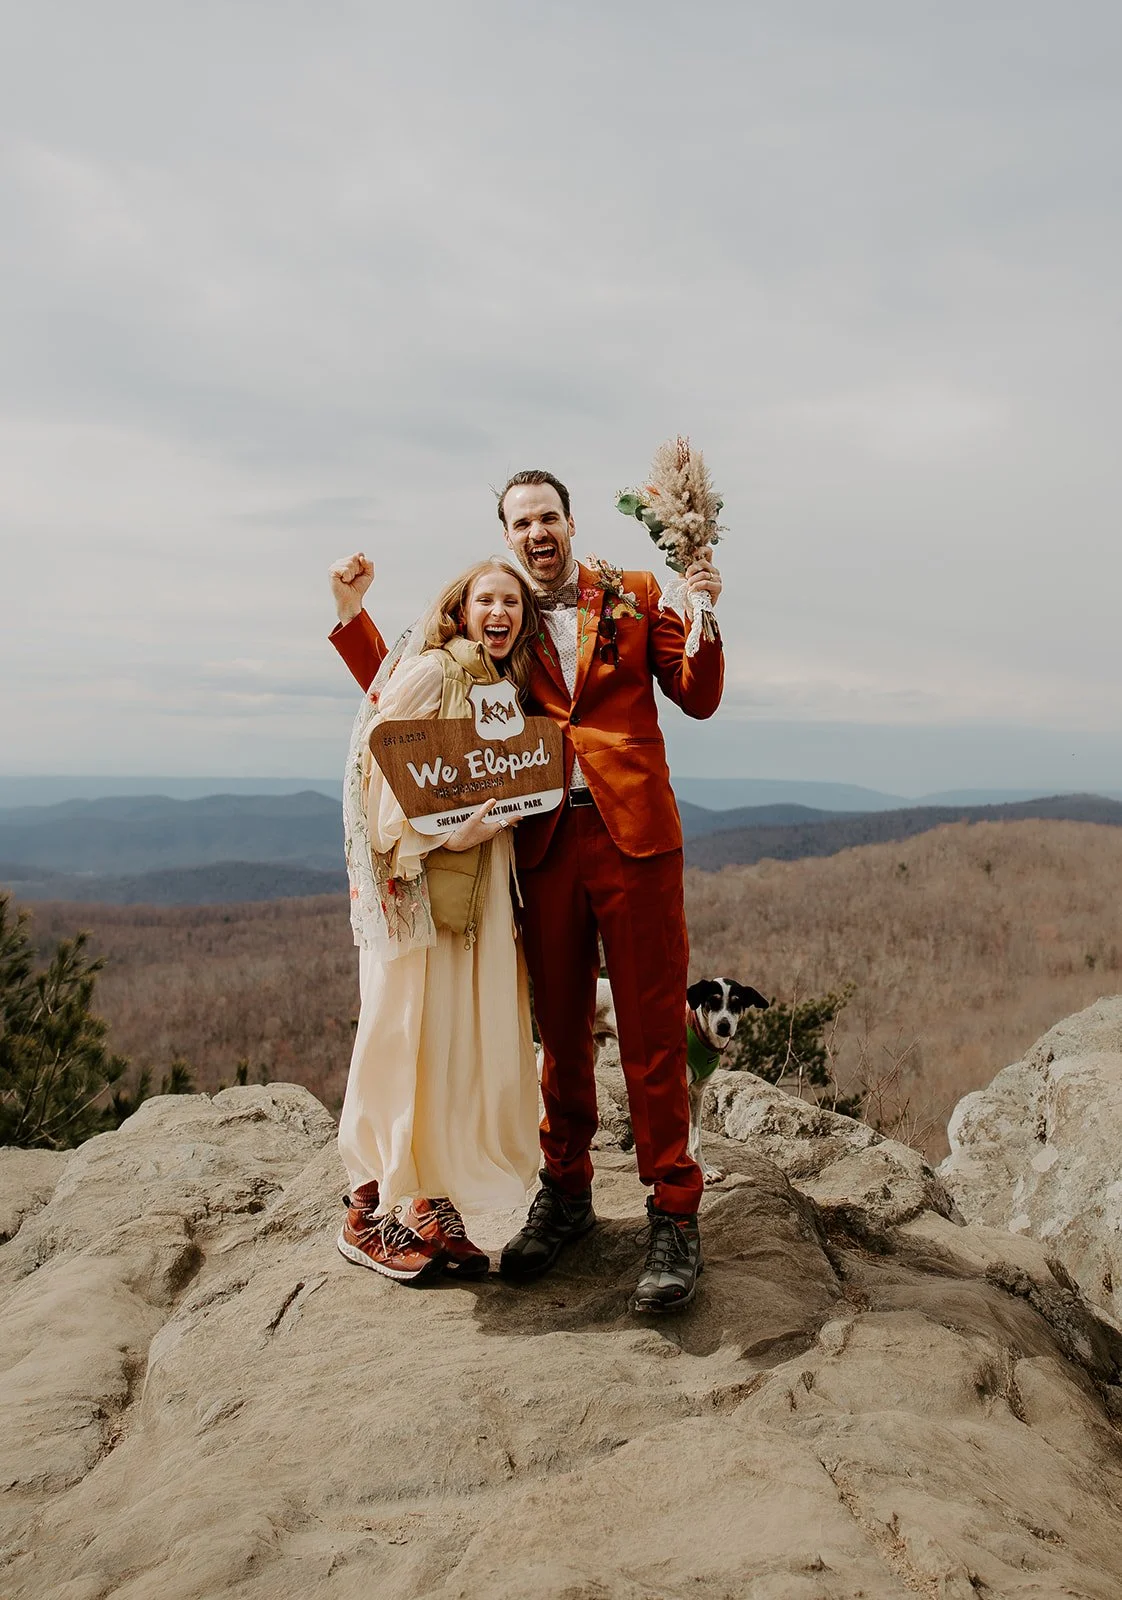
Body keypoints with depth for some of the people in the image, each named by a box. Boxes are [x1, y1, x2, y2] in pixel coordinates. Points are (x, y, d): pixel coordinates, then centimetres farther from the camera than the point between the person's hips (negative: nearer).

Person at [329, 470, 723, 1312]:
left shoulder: (635, 596, 10)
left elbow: (699, 700, 7)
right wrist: (353, 614, 6)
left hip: (633, 834, -2)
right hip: (545, 844, 2)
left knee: (652, 1034, 0)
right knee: (560, 1030, 12)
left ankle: (674, 1214, 11)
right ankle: (566, 1194, 28)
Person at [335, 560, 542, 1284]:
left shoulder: (511, 689, 17)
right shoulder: (429, 671, -5)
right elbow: (381, 769, -13)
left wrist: (500, 818, 4)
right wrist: (443, 832, -21)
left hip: (482, 882, 7)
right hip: (416, 878, -7)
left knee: (469, 1041, 6)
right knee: (405, 1037, -3)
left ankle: (435, 1205, 16)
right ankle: (371, 1211, 10)